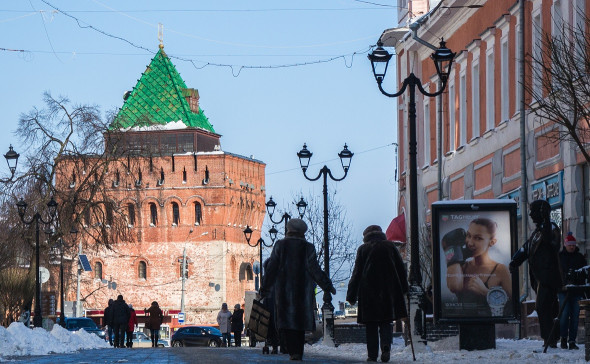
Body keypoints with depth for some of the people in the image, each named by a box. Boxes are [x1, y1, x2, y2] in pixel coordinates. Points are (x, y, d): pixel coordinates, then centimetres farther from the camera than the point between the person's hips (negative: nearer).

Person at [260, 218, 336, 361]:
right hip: (303, 290, 1)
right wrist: (328, 286, 4)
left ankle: (293, 351, -20)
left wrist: (265, 289, 5)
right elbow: (315, 270, -4)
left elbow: (271, 269, 0)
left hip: (284, 290, -1)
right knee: (300, 321, 10)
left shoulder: (280, 245, 1)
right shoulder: (308, 248, -1)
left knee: (287, 319, -3)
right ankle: (299, 353, 9)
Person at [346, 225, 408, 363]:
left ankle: (372, 354, -1)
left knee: (371, 325, 4)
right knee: (386, 322, 6)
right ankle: (386, 346, -17)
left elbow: (356, 273, 2)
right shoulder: (390, 246, 6)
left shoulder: (363, 249, 2)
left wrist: (351, 295, 5)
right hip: (389, 292, 1)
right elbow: (401, 269, 9)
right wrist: (403, 288, 17)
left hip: (368, 292, -1)